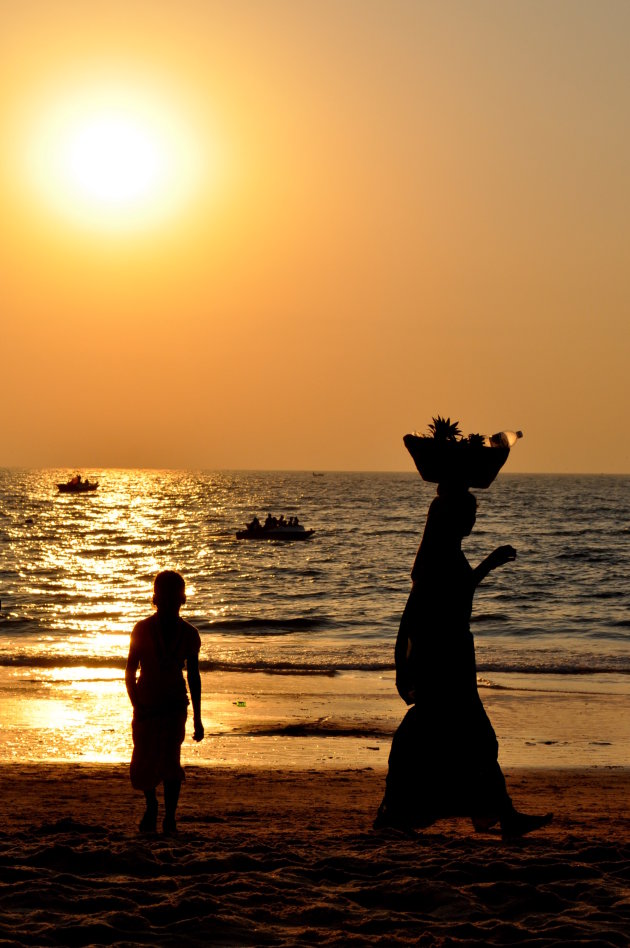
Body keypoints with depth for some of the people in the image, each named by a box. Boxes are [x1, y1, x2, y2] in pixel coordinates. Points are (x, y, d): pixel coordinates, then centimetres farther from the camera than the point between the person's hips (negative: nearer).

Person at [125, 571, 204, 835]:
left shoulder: (189, 634, 2)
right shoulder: (142, 630, -3)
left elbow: (193, 676, 9)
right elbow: (131, 672, 1)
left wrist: (197, 718, 7)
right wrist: (137, 706, -10)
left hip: (174, 706, 0)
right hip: (146, 706, 0)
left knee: (170, 761, -13)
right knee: (144, 765, 2)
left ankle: (169, 818, -4)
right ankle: (151, 806, 29)